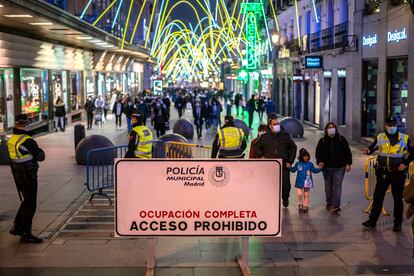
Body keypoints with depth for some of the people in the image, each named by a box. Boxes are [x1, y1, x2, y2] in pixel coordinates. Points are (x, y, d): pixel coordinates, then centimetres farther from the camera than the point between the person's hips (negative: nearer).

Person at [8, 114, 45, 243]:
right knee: (30, 205, 1)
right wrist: (40, 150, 4)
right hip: (28, 176, -8)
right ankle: (25, 233, 7)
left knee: (26, 201, 22)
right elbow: (40, 157, -15)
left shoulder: (11, 140, 5)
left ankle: (17, 227, 27)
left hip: (17, 174, 8)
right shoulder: (28, 141, -21)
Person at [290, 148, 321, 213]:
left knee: (306, 195, 9)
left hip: (307, 182, 1)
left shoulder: (310, 164, 0)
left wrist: (319, 168, -5)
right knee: (299, 194, -5)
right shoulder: (298, 164, -1)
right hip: (299, 182, 0)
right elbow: (293, 170, 8)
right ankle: (300, 205, 16)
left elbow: (315, 171, 10)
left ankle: (306, 206, 19)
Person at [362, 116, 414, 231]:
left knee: (398, 198, 8)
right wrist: (368, 151, -16)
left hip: (398, 173, -2)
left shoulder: (404, 138, -2)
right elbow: (372, 147, 7)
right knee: (378, 196, 6)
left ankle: (397, 223, 19)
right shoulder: (380, 137, 3)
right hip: (383, 173, 2)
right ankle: (372, 220, 15)